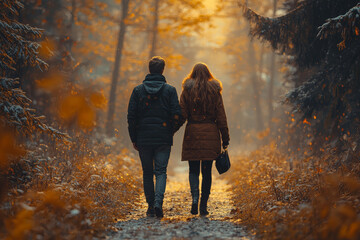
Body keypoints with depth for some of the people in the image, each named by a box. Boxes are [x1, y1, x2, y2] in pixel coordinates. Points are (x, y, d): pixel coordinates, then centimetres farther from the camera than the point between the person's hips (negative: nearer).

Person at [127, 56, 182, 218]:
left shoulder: (138, 90, 2)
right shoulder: (170, 90, -1)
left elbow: (131, 116, 0)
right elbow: (176, 115, -5)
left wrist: (134, 139, 7)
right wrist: (172, 131, 13)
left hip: (143, 138, 1)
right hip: (163, 138, -1)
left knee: (147, 173, 11)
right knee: (161, 172, 1)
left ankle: (151, 206, 13)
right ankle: (158, 203, -18)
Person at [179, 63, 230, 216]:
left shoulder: (187, 91, 0)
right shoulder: (215, 91, 2)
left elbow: (182, 115, -4)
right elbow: (221, 117, 2)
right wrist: (225, 139, 6)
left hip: (192, 134, -1)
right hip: (211, 134, 1)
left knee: (193, 170, 7)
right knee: (207, 171, 7)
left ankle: (195, 197, -16)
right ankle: (204, 206, 8)